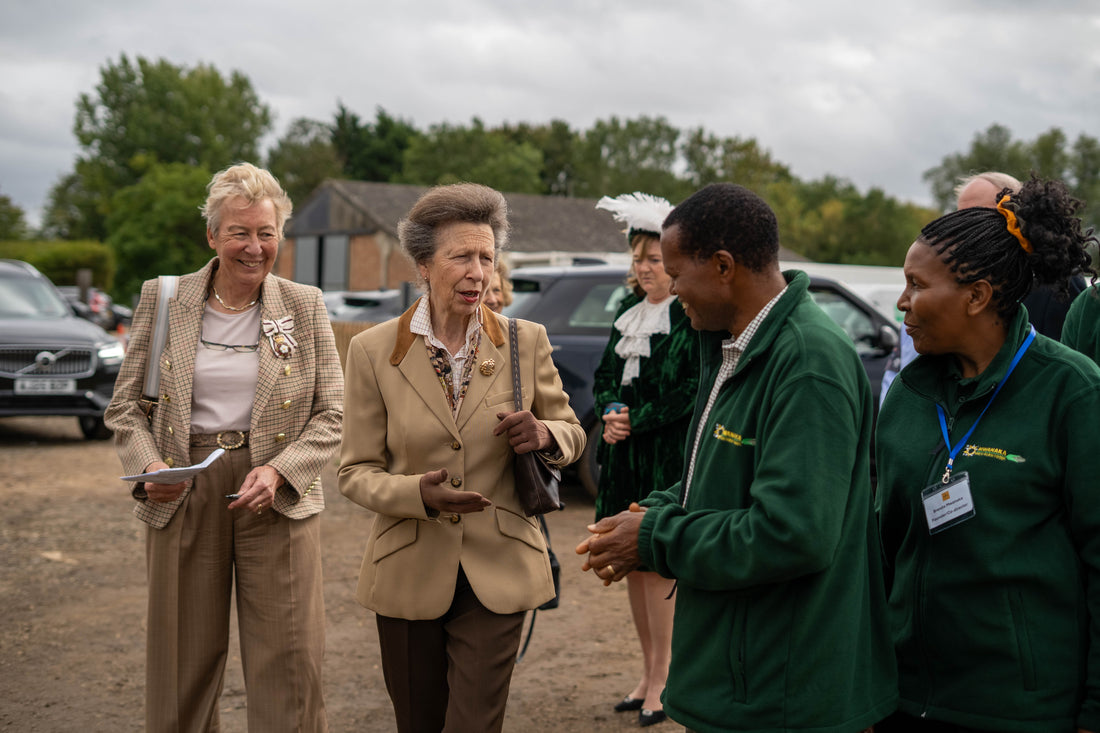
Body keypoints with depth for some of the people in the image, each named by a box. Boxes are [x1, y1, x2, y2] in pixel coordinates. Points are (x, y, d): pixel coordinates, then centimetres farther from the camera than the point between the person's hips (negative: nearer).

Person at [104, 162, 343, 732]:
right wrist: (149, 465, -12)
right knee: (182, 659, 8)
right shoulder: (162, 299, 3)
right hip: (183, 496, 1)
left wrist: (279, 471, -14)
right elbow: (125, 407, 7)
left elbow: (331, 415, 2)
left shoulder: (305, 306, 2)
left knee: (288, 662, -1)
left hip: (279, 500, 0)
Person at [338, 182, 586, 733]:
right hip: (409, 576, 1)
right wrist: (418, 494, -22)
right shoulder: (373, 350, -3)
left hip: (496, 574, 0)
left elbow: (572, 435, 9)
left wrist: (544, 435, -15)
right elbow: (356, 471, -2)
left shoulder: (526, 341, -1)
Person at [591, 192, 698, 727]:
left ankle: (662, 679, 9)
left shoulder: (692, 317, -11)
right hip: (625, 454, 8)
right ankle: (648, 673, 24)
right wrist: (610, 412, -4)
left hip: (668, 455, -7)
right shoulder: (629, 311, 13)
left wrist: (634, 420, -12)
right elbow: (604, 376, 16)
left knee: (655, 562, -3)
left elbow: (689, 391, -16)